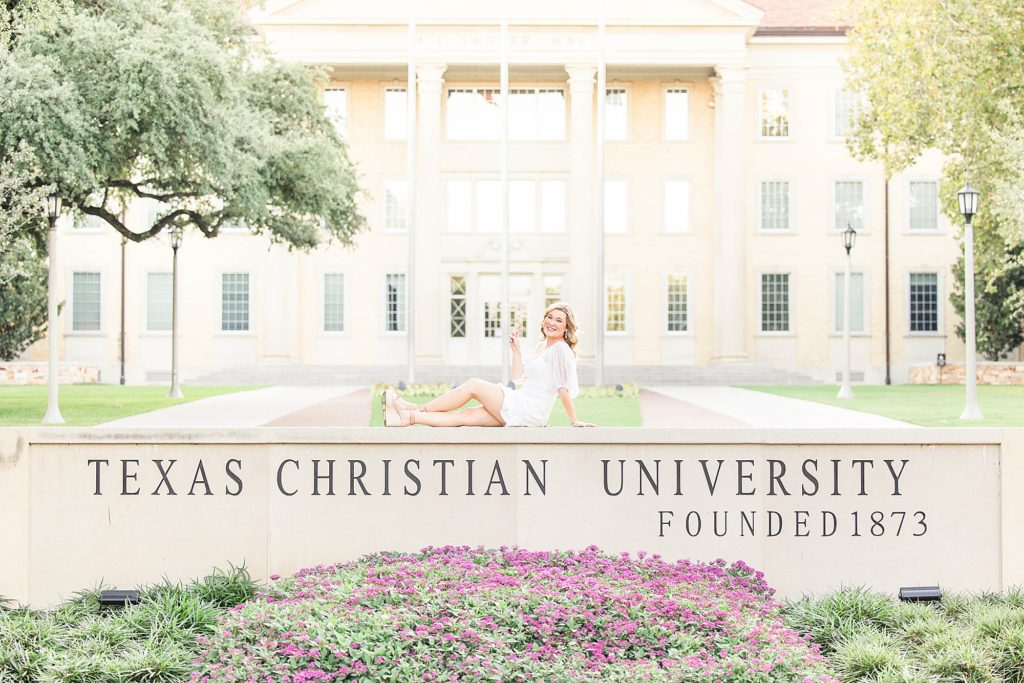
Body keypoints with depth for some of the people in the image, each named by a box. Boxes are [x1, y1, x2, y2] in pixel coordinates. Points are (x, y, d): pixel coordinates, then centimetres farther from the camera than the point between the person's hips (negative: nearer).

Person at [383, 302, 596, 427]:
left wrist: (574, 421, -16)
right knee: (466, 416, 1)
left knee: (473, 385, -10)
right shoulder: (540, 346, 19)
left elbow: (564, 388, -14)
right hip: (519, 409, 9)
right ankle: (409, 417, -3)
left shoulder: (561, 349, -9)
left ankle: (418, 409, -3)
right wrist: (516, 348, 11)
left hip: (528, 412, -9)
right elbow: (518, 376, 20)